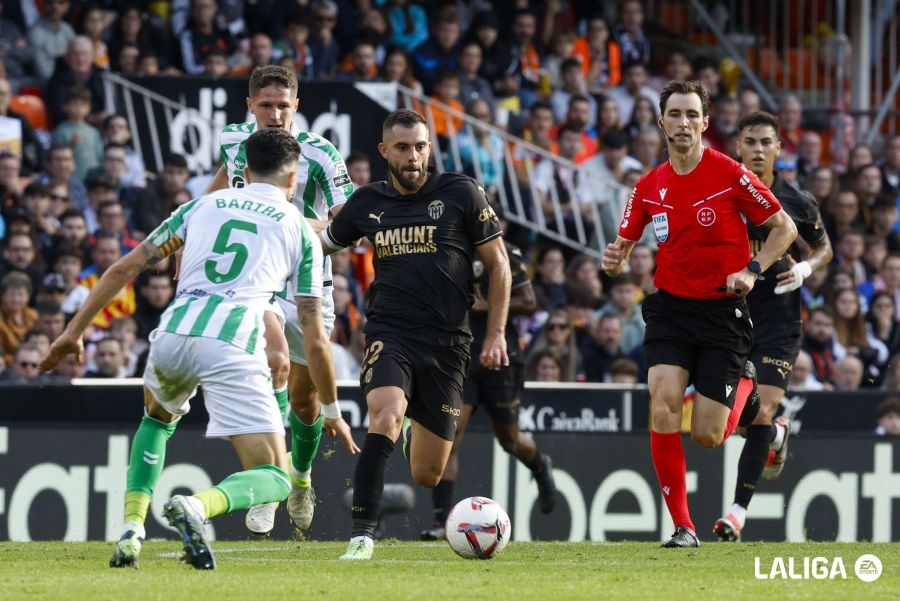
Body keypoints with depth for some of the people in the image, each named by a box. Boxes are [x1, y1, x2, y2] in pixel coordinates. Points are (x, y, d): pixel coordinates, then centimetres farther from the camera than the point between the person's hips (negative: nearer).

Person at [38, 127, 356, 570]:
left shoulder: (205, 205, 24)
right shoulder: (300, 230, 18)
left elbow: (124, 268, 19)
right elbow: (315, 342, 16)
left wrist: (75, 329, 27)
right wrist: (332, 411, 27)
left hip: (173, 333, 4)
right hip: (233, 347, -4)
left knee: (158, 419, 37)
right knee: (274, 480, 2)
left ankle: (131, 530, 18)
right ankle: (197, 506, -31)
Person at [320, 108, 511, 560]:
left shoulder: (461, 193, 0)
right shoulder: (368, 203, 6)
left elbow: (498, 265, 6)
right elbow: (323, 243, 26)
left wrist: (496, 334, 1)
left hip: (446, 344, 0)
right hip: (389, 335, 0)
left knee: (427, 476, 5)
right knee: (385, 417, -32)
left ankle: (415, 436, 44)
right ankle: (362, 535, -28)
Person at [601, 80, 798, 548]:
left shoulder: (730, 175, -9)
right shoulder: (649, 187, 3)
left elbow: (785, 228, -1)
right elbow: (625, 244, 13)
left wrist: (752, 269, -15)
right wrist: (614, 262, -11)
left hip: (723, 313, -3)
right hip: (670, 308, 3)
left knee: (707, 436, -6)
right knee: (663, 406, -19)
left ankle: (748, 396, 31)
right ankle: (683, 527, -10)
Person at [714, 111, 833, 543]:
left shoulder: (797, 203, -1)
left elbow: (823, 248, 15)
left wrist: (806, 268, -6)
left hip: (778, 319, -2)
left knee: (760, 414, -14)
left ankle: (739, 511, -7)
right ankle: (777, 435, 38)